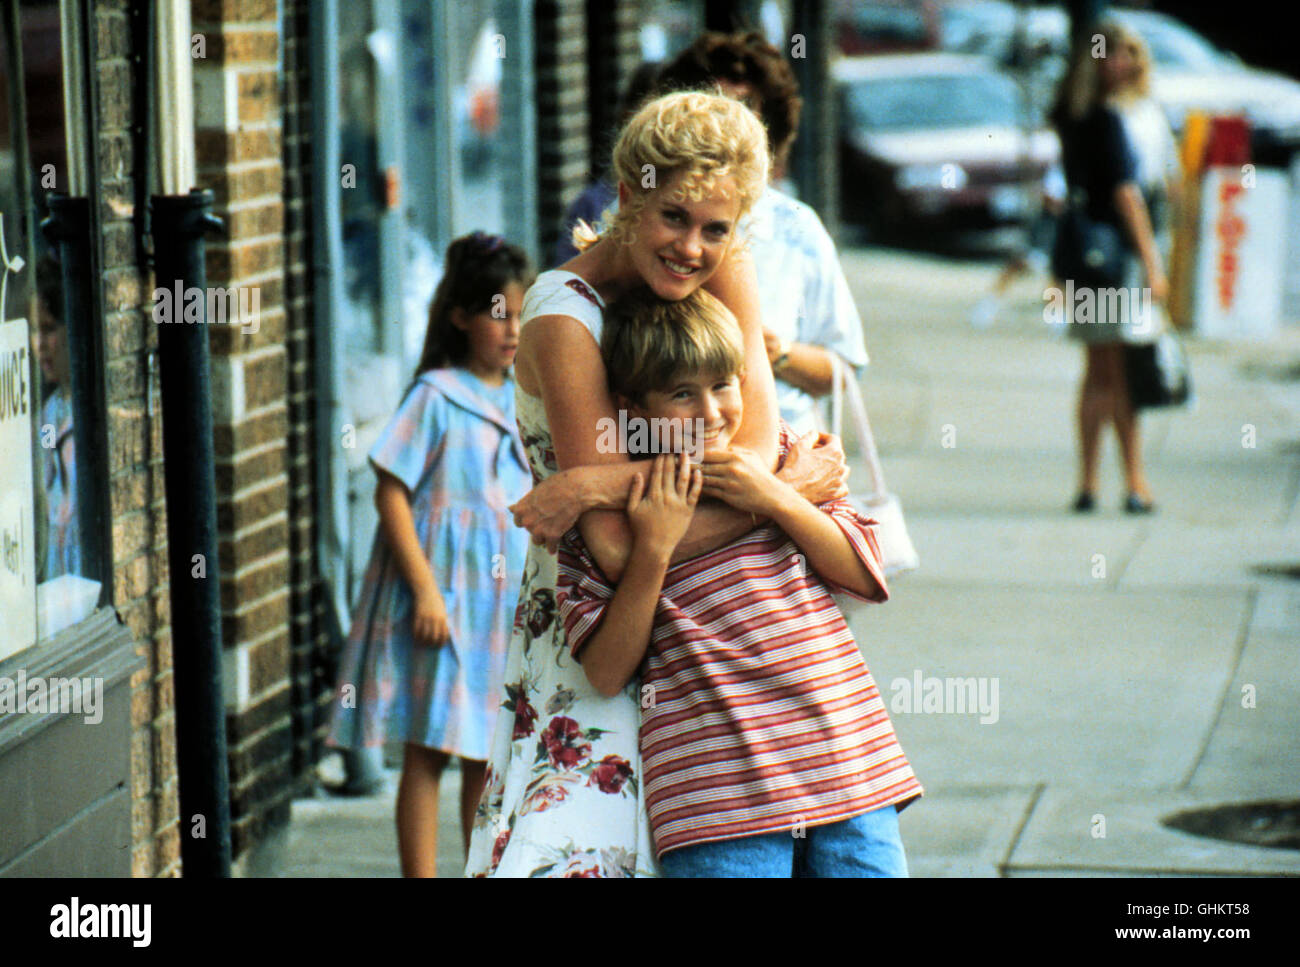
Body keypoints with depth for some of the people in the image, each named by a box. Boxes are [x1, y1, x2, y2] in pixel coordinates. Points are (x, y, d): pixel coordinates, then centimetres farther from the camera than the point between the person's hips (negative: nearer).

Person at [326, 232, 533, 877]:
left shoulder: (523, 401, 10)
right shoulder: (436, 397, -9)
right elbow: (390, 494, -12)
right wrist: (424, 589, -17)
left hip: (506, 598, 6)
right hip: (441, 598, -6)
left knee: (488, 753, 11)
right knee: (429, 751, -4)